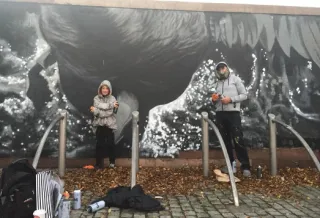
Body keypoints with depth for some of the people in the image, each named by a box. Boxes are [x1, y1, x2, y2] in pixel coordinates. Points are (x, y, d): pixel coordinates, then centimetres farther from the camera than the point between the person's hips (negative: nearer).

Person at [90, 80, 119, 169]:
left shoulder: (112, 98, -2)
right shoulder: (96, 98, 1)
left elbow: (109, 112, -14)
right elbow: (99, 106, -17)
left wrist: (96, 111, -17)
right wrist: (111, 105, -24)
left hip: (110, 124, 0)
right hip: (99, 124, 0)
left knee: (110, 143, 3)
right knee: (100, 144, -4)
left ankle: (112, 162, 22)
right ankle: (99, 163, 10)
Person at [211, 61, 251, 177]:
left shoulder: (235, 79, 5)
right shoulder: (218, 83, 17)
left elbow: (244, 95, -2)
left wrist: (230, 99, -14)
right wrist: (214, 99, -1)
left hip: (233, 113, -5)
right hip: (220, 114, 5)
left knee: (238, 141, -9)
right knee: (225, 141, 8)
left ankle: (245, 167, -3)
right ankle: (231, 164, 17)